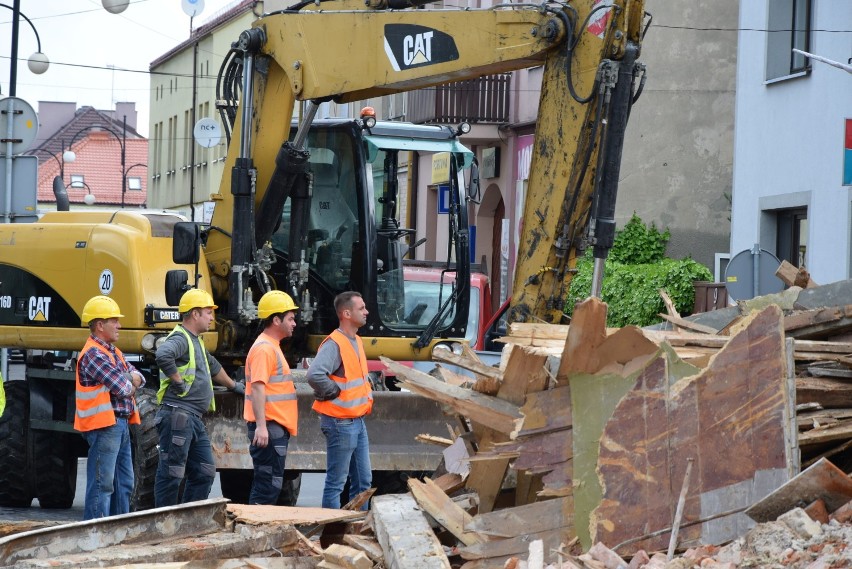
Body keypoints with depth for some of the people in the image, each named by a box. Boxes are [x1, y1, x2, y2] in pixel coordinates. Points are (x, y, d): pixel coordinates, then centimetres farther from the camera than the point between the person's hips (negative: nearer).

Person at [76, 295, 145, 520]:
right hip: (104, 425, -10)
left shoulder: (113, 352, 18)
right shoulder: (93, 354, -14)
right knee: (102, 483, -11)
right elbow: (123, 389, -19)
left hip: (120, 424, 10)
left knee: (124, 483, 14)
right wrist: (130, 384, 4)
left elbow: (137, 379, 16)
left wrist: (133, 378, -8)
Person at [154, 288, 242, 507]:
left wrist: (233, 385, 53)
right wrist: (178, 381, -22)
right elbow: (163, 355, -34)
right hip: (177, 415, -11)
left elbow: (212, 366, 42)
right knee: (171, 473, -7)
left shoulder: (195, 341, 23)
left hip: (195, 419, 11)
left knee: (205, 472, 11)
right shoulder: (180, 339, -11)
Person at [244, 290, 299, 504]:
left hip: (276, 428, 11)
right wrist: (261, 426, -30)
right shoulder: (264, 348, -14)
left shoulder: (272, 347, 20)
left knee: (268, 484, 13)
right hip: (269, 428, -11)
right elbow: (257, 387, -23)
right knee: (269, 485, -11)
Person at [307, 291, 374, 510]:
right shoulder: (334, 344, -18)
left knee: (363, 480, 15)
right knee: (336, 482, -3)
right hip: (340, 423, -10)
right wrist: (334, 392, -19)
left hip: (358, 421, 10)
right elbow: (314, 375, -33)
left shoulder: (356, 341, 13)